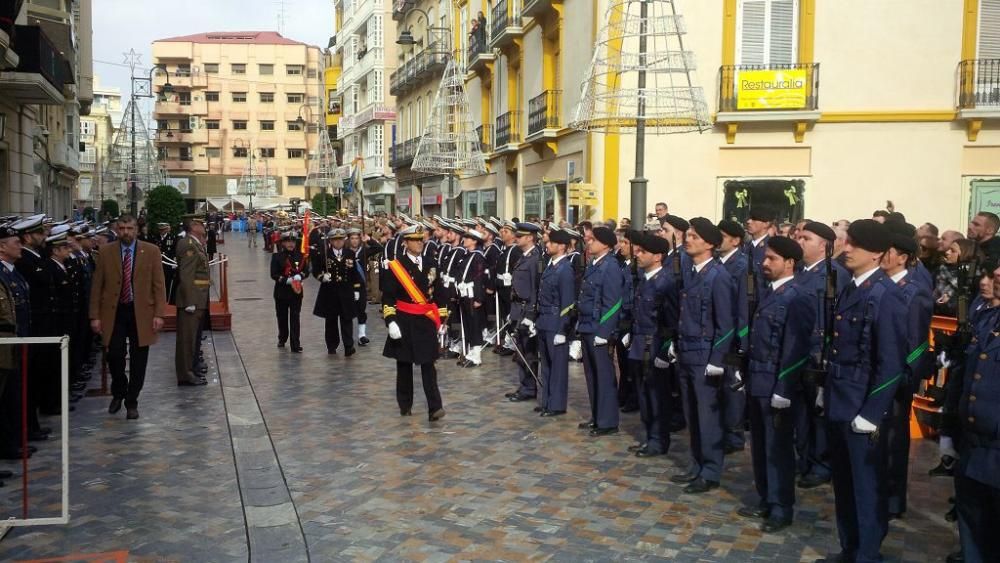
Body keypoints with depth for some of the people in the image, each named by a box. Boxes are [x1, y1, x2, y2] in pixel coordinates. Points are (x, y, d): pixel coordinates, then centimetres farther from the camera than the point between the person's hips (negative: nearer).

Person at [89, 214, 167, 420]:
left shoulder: (151, 251, 1)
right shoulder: (105, 252, 3)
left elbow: (158, 285, -1)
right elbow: (96, 286, 4)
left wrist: (159, 314, -8)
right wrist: (95, 316, -2)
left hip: (141, 312, 0)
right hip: (114, 312, 1)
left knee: (138, 361, 3)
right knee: (114, 356, 1)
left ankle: (131, 402, 18)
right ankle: (118, 394, 28)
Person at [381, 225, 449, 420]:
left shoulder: (430, 263, 7)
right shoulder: (395, 265, -6)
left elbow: (438, 294, 11)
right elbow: (388, 297, -8)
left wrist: (442, 319, 8)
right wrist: (390, 321, -16)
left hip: (426, 321, 2)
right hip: (404, 322, -2)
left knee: (428, 365, -1)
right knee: (404, 364, 10)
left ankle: (435, 408, -4)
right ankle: (405, 405, 23)